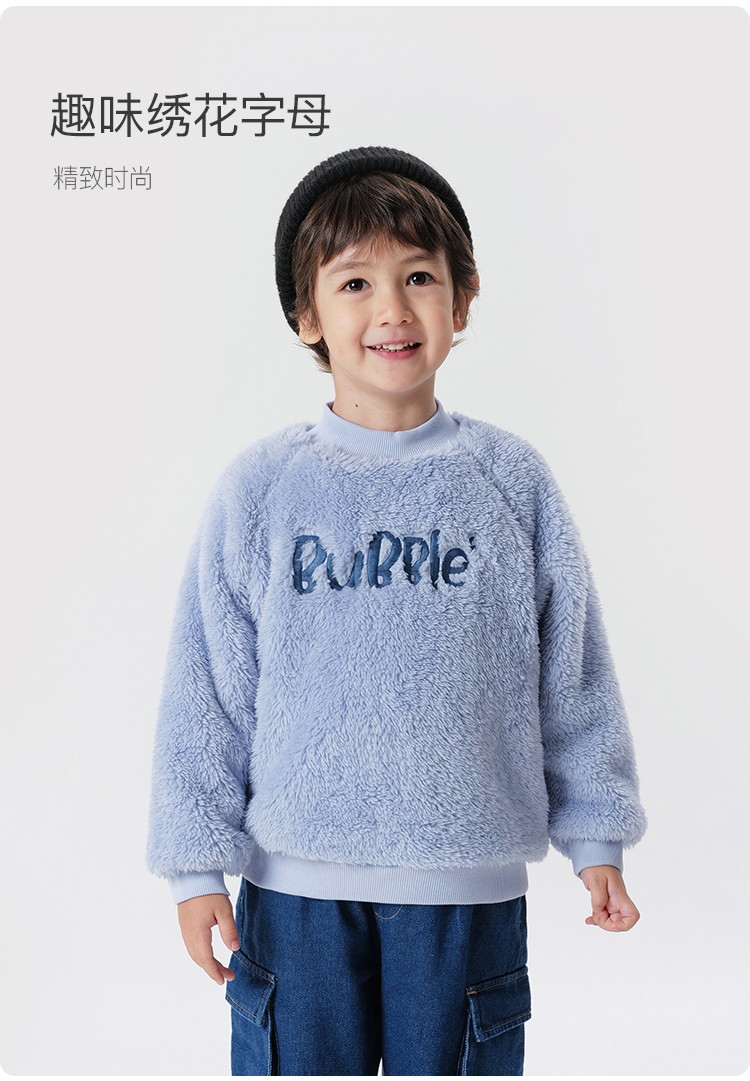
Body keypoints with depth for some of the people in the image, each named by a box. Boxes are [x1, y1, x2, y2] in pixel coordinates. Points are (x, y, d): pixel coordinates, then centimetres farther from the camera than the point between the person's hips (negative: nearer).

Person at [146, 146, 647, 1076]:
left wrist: (595, 838, 7)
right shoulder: (260, 489, -3)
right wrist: (198, 862, -1)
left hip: (469, 883, 1)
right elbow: (206, 689, 0)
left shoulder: (511, 480, -1)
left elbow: (572, 675, 5)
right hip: (297, 880, 0)